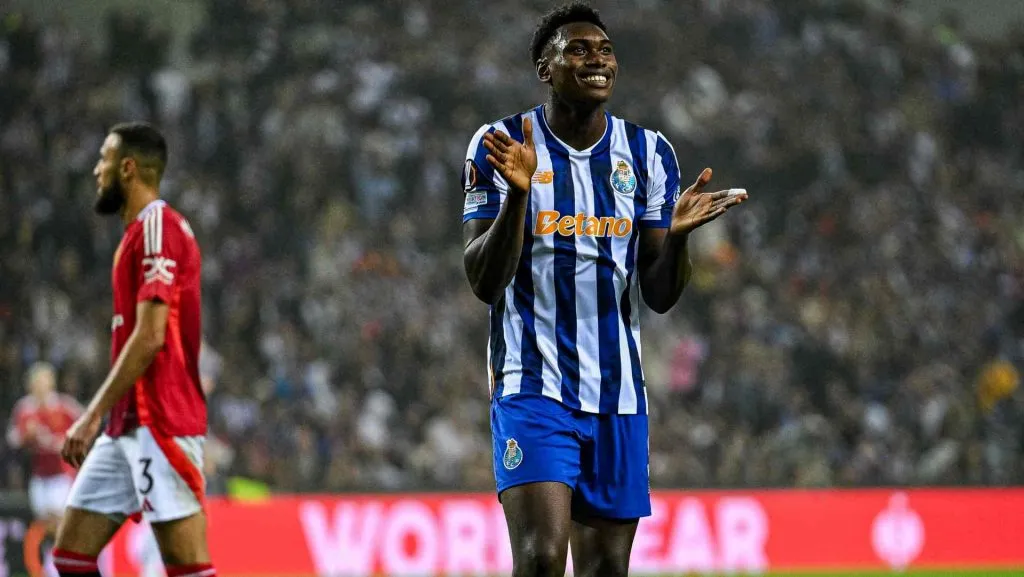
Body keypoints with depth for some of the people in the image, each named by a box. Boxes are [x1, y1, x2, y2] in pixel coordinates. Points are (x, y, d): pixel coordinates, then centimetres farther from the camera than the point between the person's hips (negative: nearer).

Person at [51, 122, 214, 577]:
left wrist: (93, 416, -18)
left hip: (160, 425, -10)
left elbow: (149, 336, -19)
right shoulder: (140, 231, 20)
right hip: (128, 428, 10)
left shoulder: (158, 227, -11)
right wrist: (98, 419, 22)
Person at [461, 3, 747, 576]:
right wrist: (517, 193, -24)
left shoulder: (648, 153, 6)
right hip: (533, 384, -4)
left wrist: (678, 234, -16)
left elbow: (660, 295, 5)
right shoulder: (502, 145, -3)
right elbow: (485, 282, -9)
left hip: (619, 390, 4)